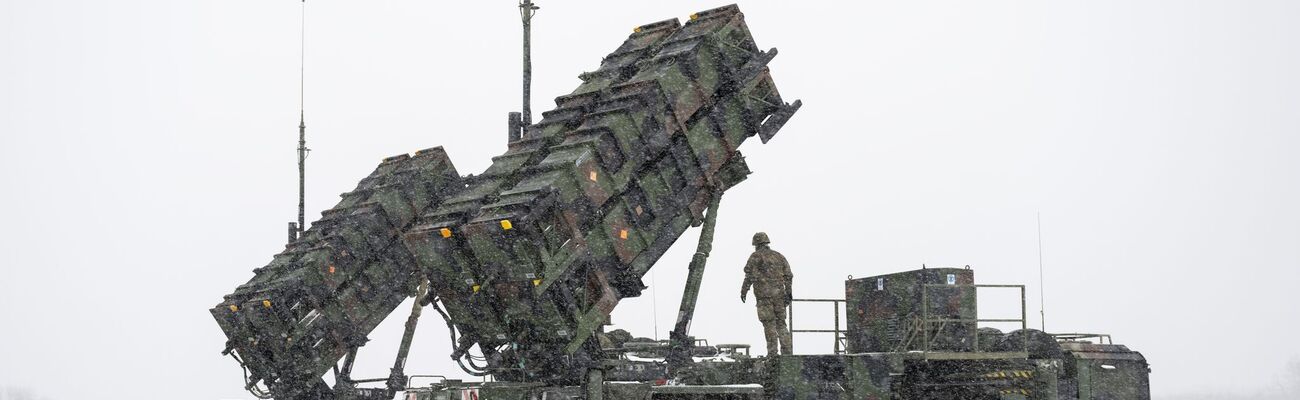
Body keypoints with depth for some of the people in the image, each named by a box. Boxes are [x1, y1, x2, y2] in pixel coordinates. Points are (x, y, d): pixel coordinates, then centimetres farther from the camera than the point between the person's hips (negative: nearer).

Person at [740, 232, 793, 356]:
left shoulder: (755, 256, 0)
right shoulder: (779, 256, 16)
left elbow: (750, 276, -9)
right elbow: (788, 276, 12)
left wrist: (743, 291, -3)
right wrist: (788, 294, 15)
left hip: (764, 295, -5)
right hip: (779, 294, 5)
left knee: (769, 324, -4)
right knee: (781, 323, 10)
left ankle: (773, 352, -7)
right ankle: (786, 350, 3)